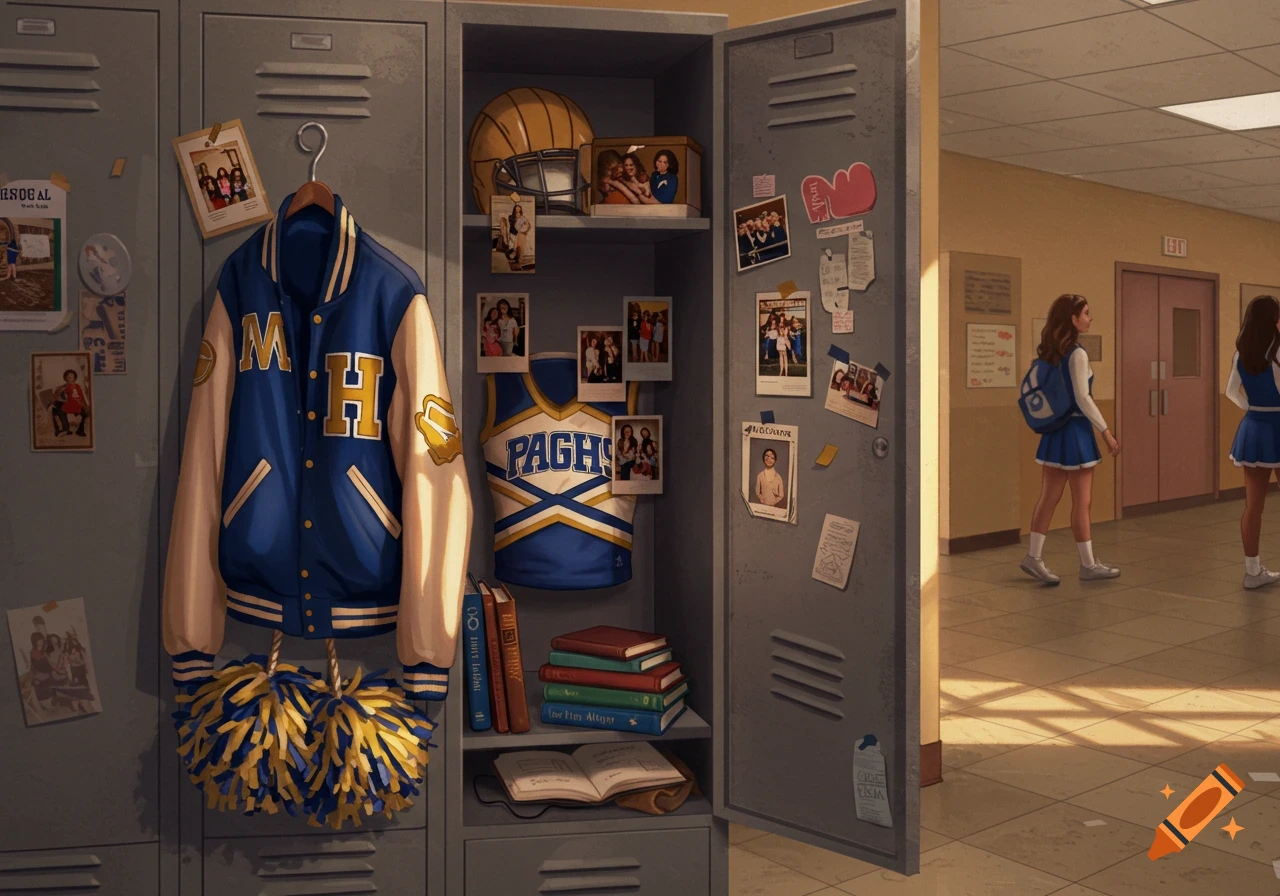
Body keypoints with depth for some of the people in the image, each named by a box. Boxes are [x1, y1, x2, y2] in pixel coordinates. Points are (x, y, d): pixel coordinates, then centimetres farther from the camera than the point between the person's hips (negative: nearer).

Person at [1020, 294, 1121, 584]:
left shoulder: (1049, 353, 8)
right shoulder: (1077, 354, -16)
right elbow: (1083, 399, -18)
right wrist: (1106, 431, -12)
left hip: (1053, 428, 8)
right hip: (1075, 429, -7)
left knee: (1048, 498, 11)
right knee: (1082, 502, 2)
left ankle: (1034, 557, 13)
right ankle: (1088, 565, 11)